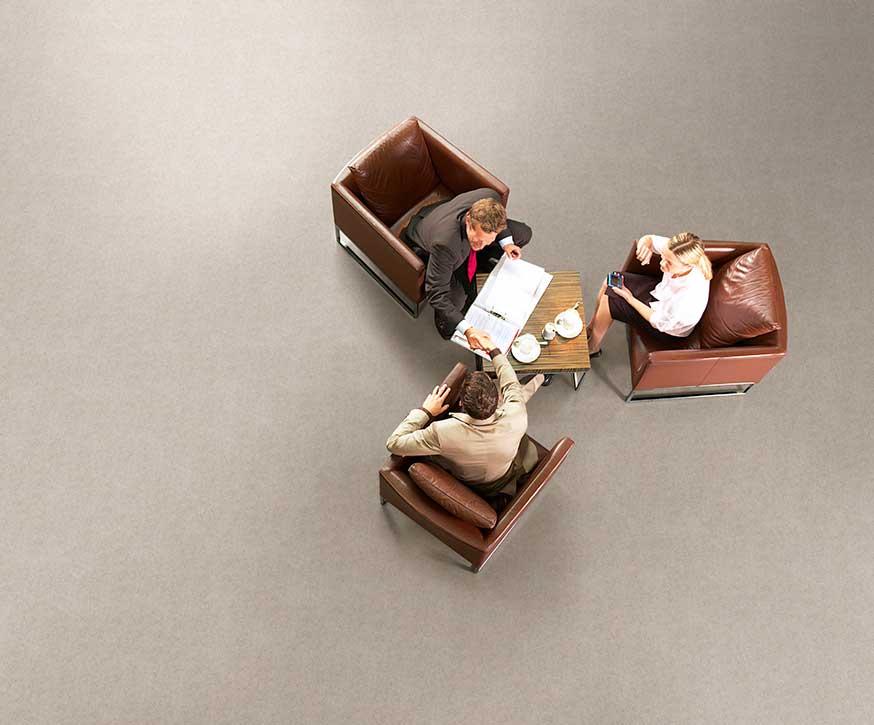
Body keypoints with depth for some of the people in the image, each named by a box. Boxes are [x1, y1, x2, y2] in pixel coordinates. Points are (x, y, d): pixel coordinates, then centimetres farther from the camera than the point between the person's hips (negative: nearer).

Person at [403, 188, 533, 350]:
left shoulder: (491, 198, -35)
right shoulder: (445, 243, -48)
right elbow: (436, 293, -40)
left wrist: (506, 242, -15)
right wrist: (467, 329, -49)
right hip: (424, 249, -5)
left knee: (523, 233, 2)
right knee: (456, 298, -30)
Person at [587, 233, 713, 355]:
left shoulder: (690, 299, -43)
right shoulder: (676, 250, -29)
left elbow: (659, 323, -25)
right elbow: (648, 239, -11)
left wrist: (630, 298, -20)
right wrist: (645, 244, -36)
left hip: (666, 327, -7)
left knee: (608, 300, -9)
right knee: (609, 282, 8)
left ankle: (593, 348, 19)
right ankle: (591, 329, 33)